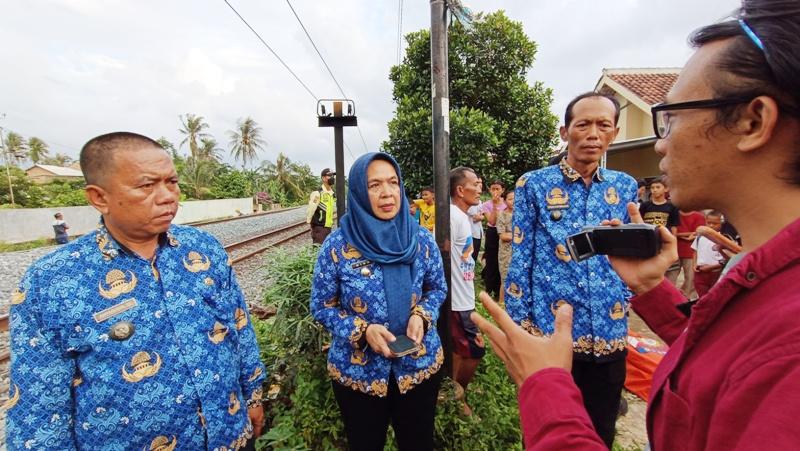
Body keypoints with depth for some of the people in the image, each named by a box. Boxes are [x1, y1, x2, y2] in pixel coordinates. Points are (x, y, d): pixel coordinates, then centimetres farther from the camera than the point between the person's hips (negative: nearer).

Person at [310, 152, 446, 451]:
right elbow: (321, 306, -7)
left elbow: (437, 288, 4)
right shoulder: (336, 245, -15)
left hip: (420, 364, 2)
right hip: (357, 371, -1)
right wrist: (362, 330, -22)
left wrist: (421, 315, -16)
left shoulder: (421, 239, -9)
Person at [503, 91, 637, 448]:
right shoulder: (534, 185, -7)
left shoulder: (625, 187, 6)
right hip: (549, 335, -3)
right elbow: (520, 260, -8)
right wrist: (521, 328, -9)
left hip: (610, 337, 4)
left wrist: (627, 302, 8)